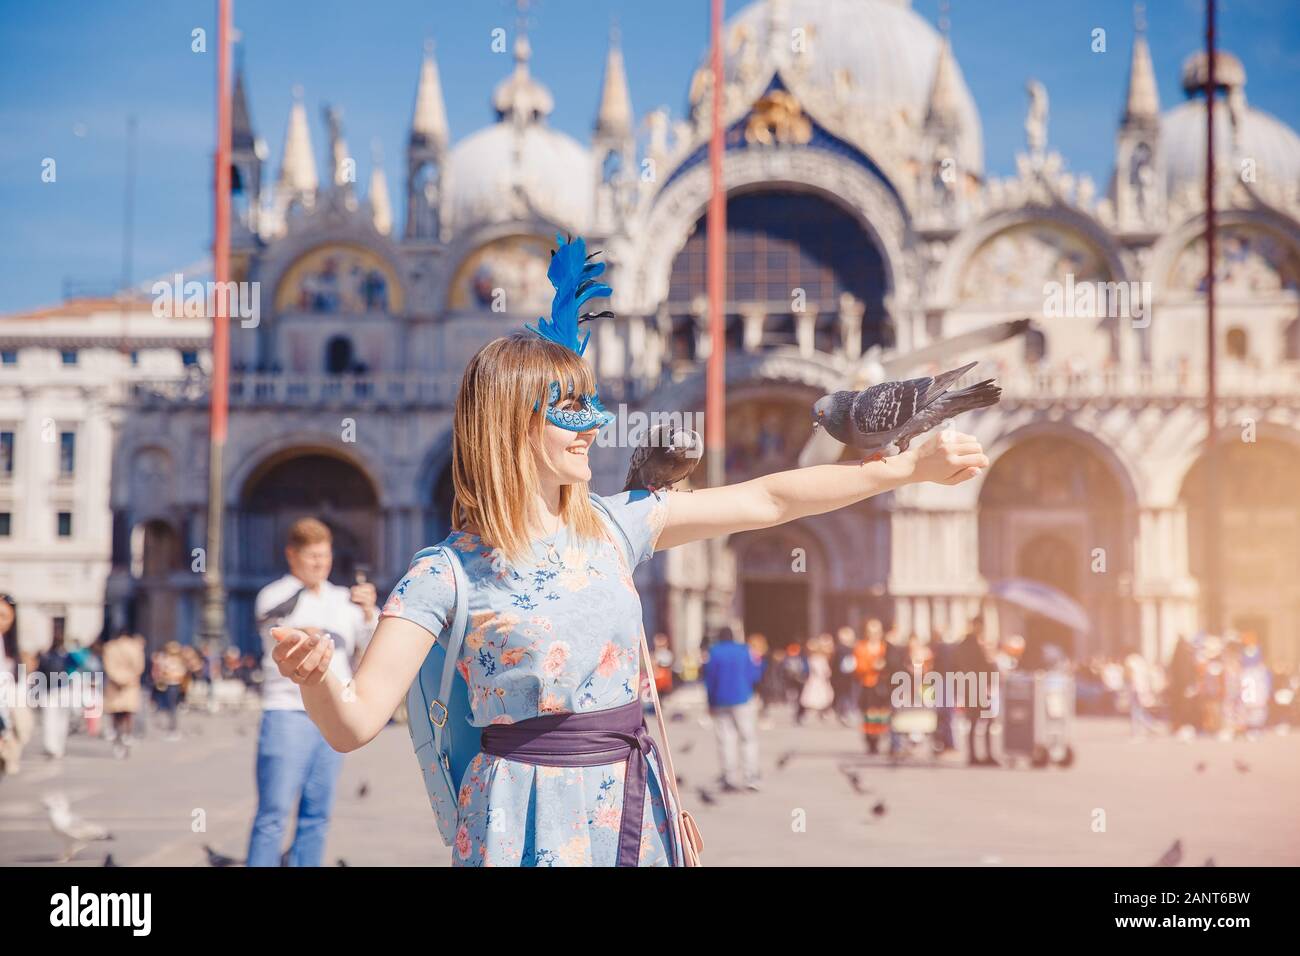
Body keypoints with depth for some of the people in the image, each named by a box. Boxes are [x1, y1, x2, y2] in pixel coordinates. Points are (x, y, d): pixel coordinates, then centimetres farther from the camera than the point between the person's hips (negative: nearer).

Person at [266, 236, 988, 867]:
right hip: (531, 817, -5)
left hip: (630, 804, 5)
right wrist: (313, 676, -38)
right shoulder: (448, 575, -10)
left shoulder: (616, 525, 5)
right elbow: (355, 724, -15)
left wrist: (913, 467, 4)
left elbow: (769, 501, 7)